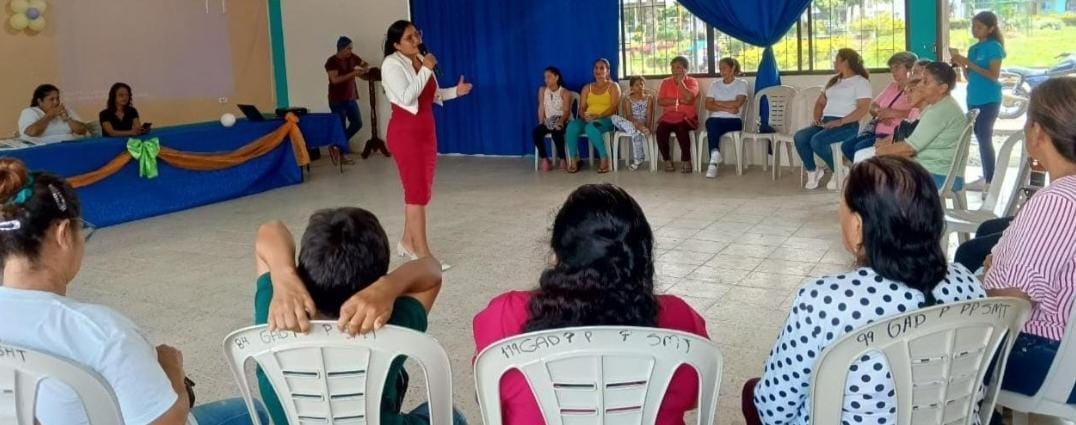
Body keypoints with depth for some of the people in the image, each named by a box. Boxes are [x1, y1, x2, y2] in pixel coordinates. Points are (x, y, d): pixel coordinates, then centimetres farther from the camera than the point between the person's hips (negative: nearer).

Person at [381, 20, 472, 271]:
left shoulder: (421, 59, 8)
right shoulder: (392, 64, -13)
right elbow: (407, 97, -24)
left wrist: (455, 92, 4)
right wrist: (426, 70, -22)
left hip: (426, 129, 8)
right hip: (405, 132, -8)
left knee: (422, 190, 12)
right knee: (417, 191, -9)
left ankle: (407, 242, 25)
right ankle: (423, 255, -5)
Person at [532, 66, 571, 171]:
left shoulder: (565, 92, -4)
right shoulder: (542, 90, 8)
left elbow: (566, 111, -13)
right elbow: (541, 108, 3)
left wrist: (560, 121, -32)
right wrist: (541, 122, -11)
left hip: (563, 121, -4)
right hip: (548, 122, 4)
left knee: (556, 132, -37)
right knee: (535, 132, -27)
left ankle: (563, 159, -19)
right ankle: (545, 159, -17)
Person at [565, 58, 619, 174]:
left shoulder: (613, 86, 7)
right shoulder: (587, 88, 20)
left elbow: (613, 108, -6)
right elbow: (581, 108, 12)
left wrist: (598, 116, -21)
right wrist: (584, 116, -13)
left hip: (606, 120, -4)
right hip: (587, 120, 4)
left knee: (591, 127, -40)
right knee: (572, 126, -30)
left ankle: (604, 158, -28)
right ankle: (573, 160, -25)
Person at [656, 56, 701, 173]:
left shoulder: (692, 81, 3)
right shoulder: (666, 82, 11)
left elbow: (689, 97, -17)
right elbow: (660, 101, -2)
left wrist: (680, 81, -8)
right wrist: (679, 101, -11)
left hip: (687, 117, -3)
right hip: (668, 117, 3)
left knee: (681, 129, -35)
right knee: (660, 131, -28)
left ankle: (686, 160, -16)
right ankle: (667, 160, -7)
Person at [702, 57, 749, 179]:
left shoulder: (741, 83, 7)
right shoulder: (715, 84, 16)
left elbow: (737, 103, -9)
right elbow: (708, 105, 3)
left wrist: (717, 103, -1)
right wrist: (727, 108, -8)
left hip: (733, 120, -2)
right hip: (716, 119, 2)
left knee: (713, 130, -34)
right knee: (712, 123, -35)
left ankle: (714, 160, -32)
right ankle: (714, 158, -43)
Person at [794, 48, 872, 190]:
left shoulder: (861, 82, 0)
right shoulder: (833, 81, 25)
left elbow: (863, 109, -12)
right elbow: (820, 102, 27)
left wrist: (840, 121, -21)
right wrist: (817, 118, 5)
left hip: (847, 125, -7)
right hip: (826, 122, 7)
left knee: (817, 141, -31)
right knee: (799, 137, -19)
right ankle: (812, 171, -2)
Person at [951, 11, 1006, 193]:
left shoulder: (994, 47, -9)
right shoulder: (973, 48, 11)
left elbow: (994, 75, -17)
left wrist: (969, 63, -19)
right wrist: (962, 65, -4)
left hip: (989, 100, -8)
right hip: (974, 99, 8)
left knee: (985, 138, -8)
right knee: (980, 138, 10)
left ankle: (990, 181, -4)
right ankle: (986, 178, 16)